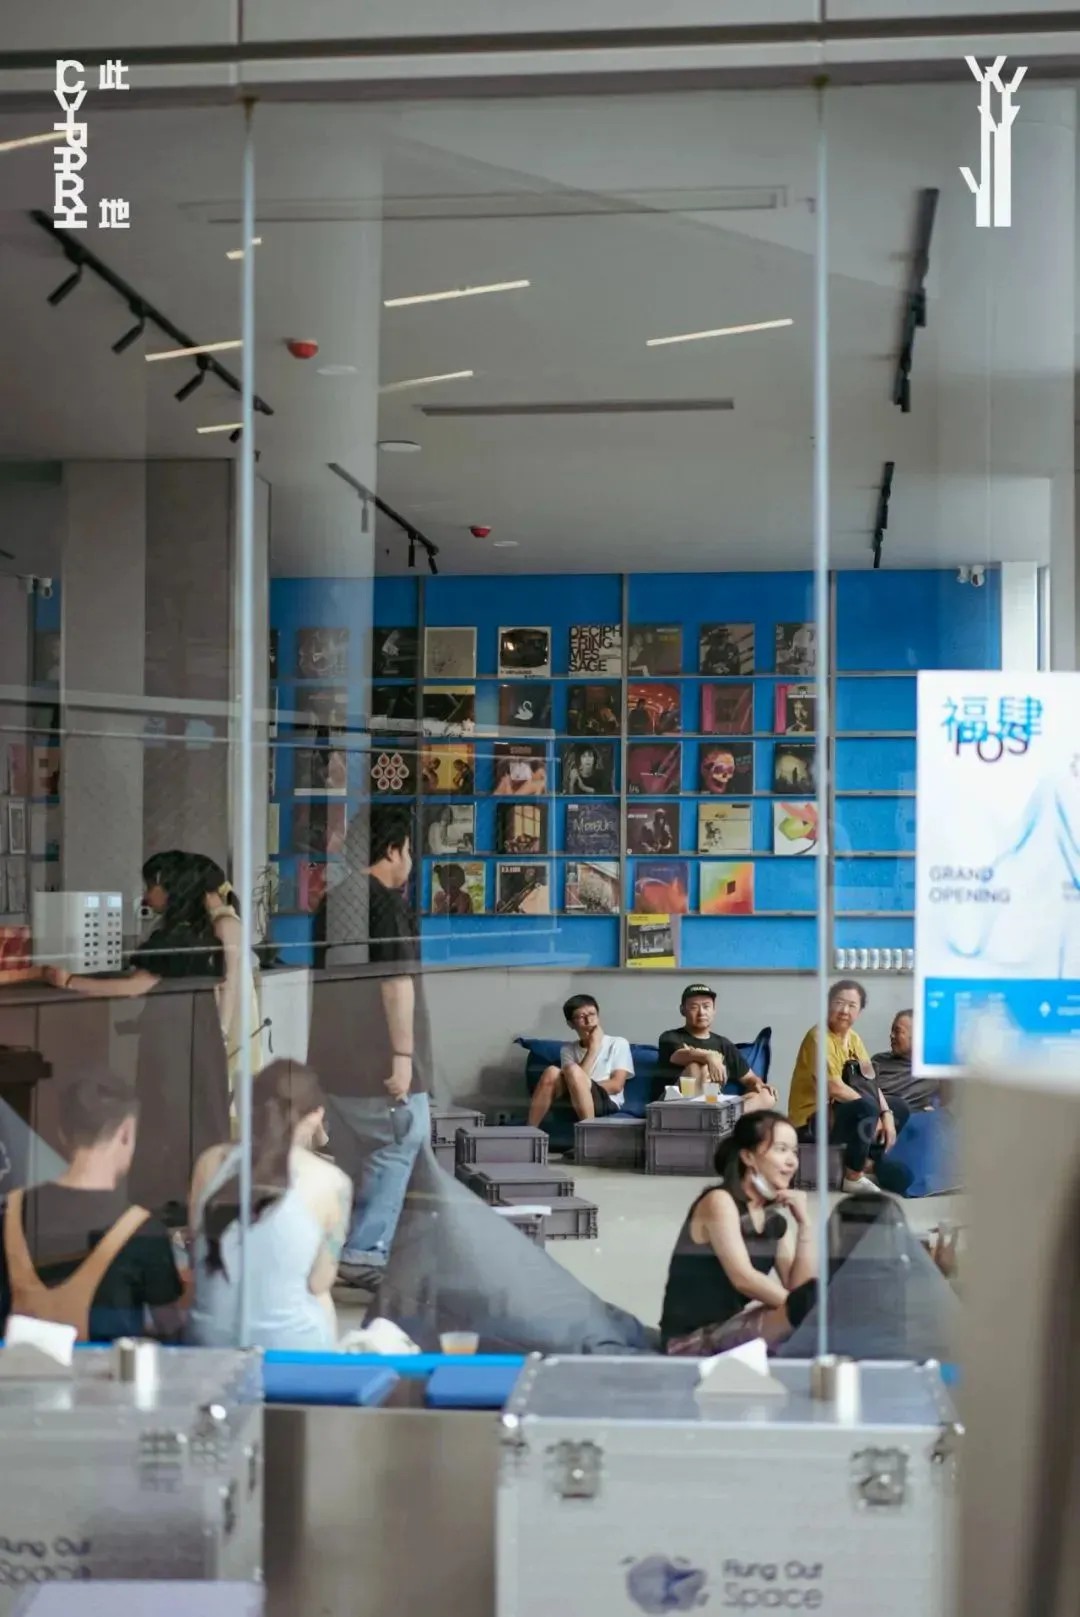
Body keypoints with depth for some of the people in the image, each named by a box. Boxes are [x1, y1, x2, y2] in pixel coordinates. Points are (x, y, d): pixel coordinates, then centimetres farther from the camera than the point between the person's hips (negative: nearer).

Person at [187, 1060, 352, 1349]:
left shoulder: (211, 1162, 0)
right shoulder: (330, 1182, -9)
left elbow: (198, 1250, 12)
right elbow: (318, 1283, 0)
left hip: (209, 1340, 4)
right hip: (289, 1347, -4)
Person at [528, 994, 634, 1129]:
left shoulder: (618, 1043, 10)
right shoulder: (568, 1050, 17)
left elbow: (616, 1086, -1)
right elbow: (574, 1079, -2)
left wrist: (586, 1086, -7)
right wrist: (593, 1048, -1)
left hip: (608, 1104, -3)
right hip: (573, 1105, 3)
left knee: (573, 1070, -30)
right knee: (552, 1072, -26)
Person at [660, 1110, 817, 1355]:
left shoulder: (776, 1214, 12)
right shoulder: (719, 1202, -10)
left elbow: (797, 1286, 1)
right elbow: (743, 1278, -22)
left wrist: (803, 1223, -4)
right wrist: (801, 1306, -26)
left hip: (731, 1330, 8)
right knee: (810, 1305, -29)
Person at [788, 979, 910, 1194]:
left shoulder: (853, 1038, 9)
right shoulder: (819, 1037, -18)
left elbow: (871, 1083, 5)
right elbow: (835, 1088, -24)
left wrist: (886, 1114, -11)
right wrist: (875, 1114, -19)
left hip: (838, 1111, 9)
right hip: (811, 1120, -9)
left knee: (899, 1109, 10)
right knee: (867, 1108, -33)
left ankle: (866, 1163, 13)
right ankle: (854, 1177, -16)